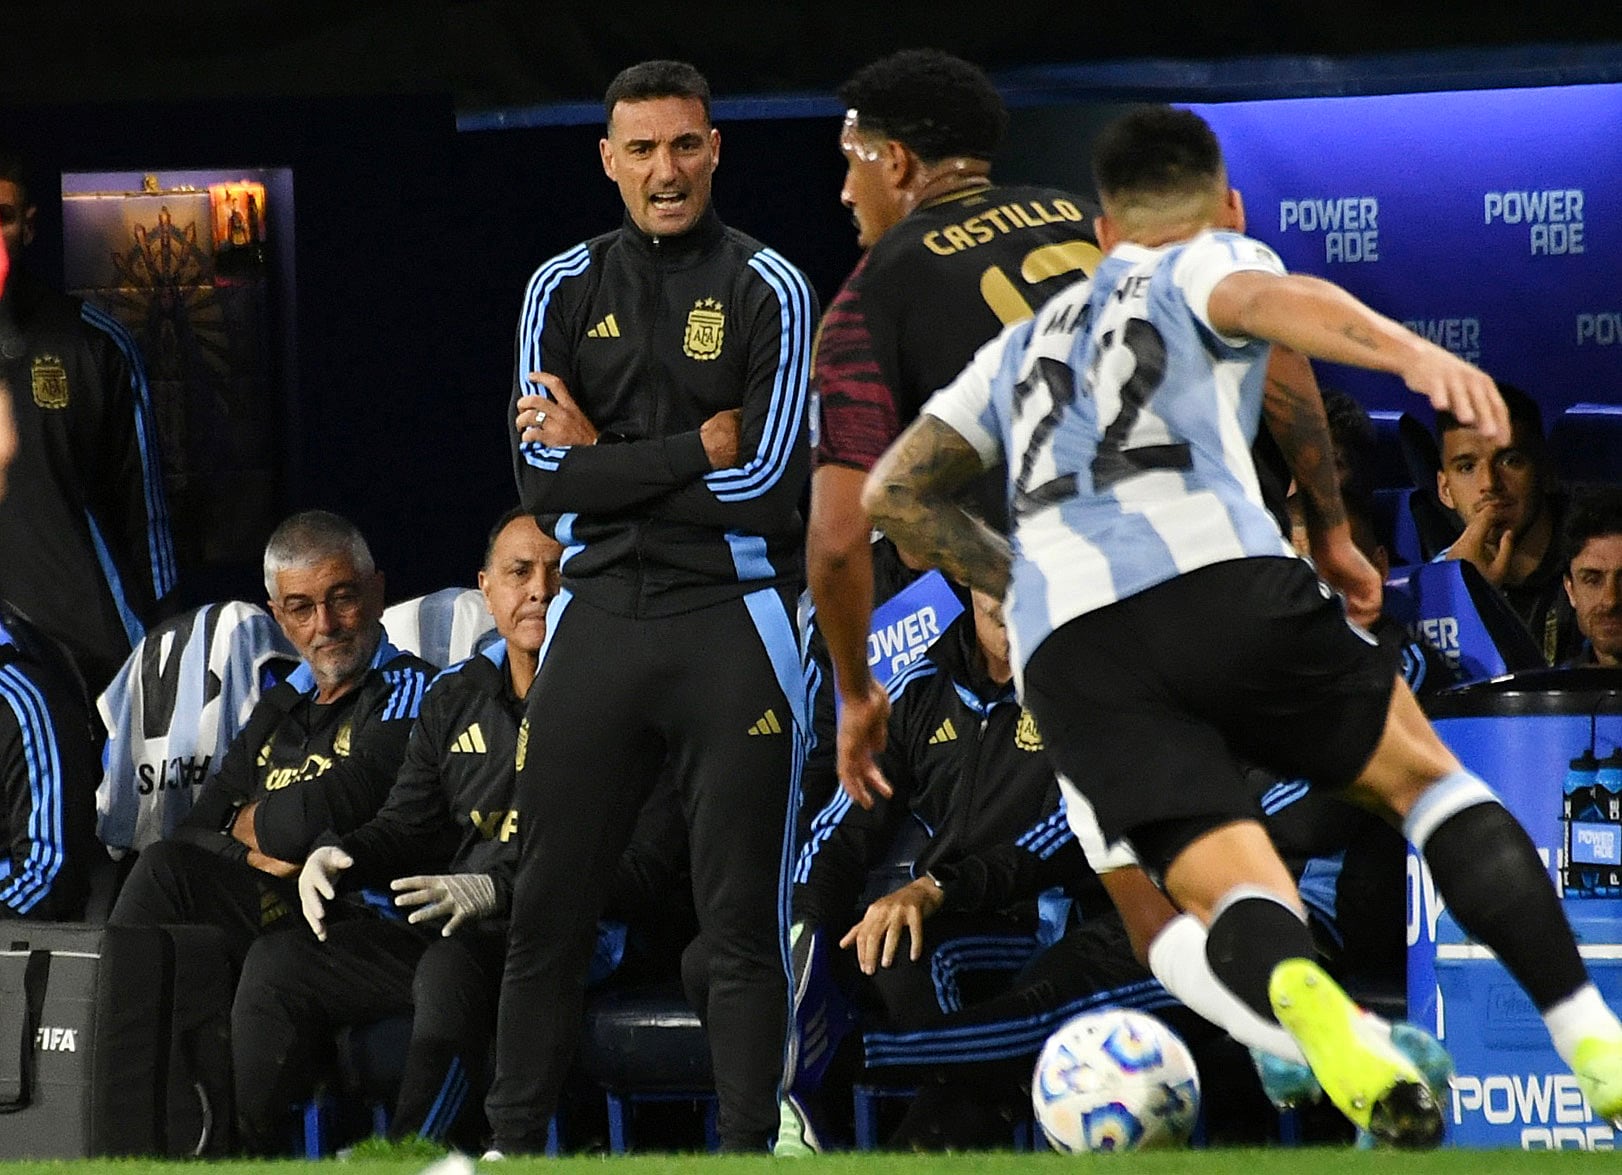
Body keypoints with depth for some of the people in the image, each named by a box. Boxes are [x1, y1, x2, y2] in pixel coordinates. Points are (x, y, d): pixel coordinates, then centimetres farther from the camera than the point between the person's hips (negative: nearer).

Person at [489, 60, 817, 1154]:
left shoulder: (768, 289, 0)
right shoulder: (565, 289, 9)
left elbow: (764, 479, -10)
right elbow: (544, 477, -1)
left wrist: (606, 460, -5)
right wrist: (693, 453, -8)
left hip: (731, 621, -3)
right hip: (599, 616, 3)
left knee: (743, 919, -1)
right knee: (548, 908, 4)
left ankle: (748, 1145, 2)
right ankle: (514, 1136, 10)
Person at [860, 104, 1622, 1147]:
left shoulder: (1029, 343, 35)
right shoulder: (1207, 263, 20)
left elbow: (894, 497, 33)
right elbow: (1271, 299, -5)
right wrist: (1412, 351, -24)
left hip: (1064, 652, 3)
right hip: (1219, 579, -3)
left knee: (1238, 900, -4)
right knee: (1420, 773, 15)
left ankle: (1302, 996, -41)